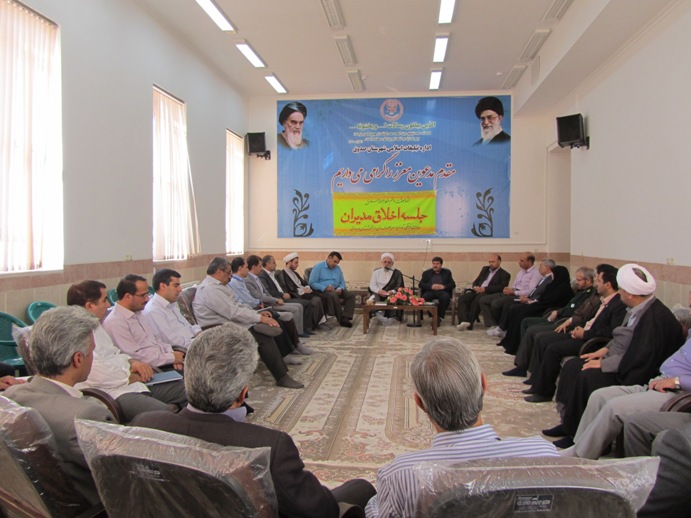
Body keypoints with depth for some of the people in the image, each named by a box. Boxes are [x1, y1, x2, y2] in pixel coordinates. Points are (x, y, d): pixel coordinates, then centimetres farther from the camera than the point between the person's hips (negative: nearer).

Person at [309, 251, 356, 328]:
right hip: (322, 290, -6)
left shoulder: (338, 268, 17)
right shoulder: (318, 267, -2)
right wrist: (325, 288, -24)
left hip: (336, 290, 6)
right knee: (334, 296, -37)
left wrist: (340, 289, -8)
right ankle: (341, 319, -27)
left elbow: (342, 282, 18)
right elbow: (312, 283, -11)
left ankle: (346, 318, -31)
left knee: (351, 295, -17)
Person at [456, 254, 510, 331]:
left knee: (476, 301, -38)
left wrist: (484, 289, -16)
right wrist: (475, 287, -2)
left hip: (488, 293, -5)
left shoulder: (504, 274, 7)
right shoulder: (485, 269, 26)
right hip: (477, 291, 6)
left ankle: (469, 323, -30)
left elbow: (501, 287, -9)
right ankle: (464, 321, -39)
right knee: (461, 299, -24)